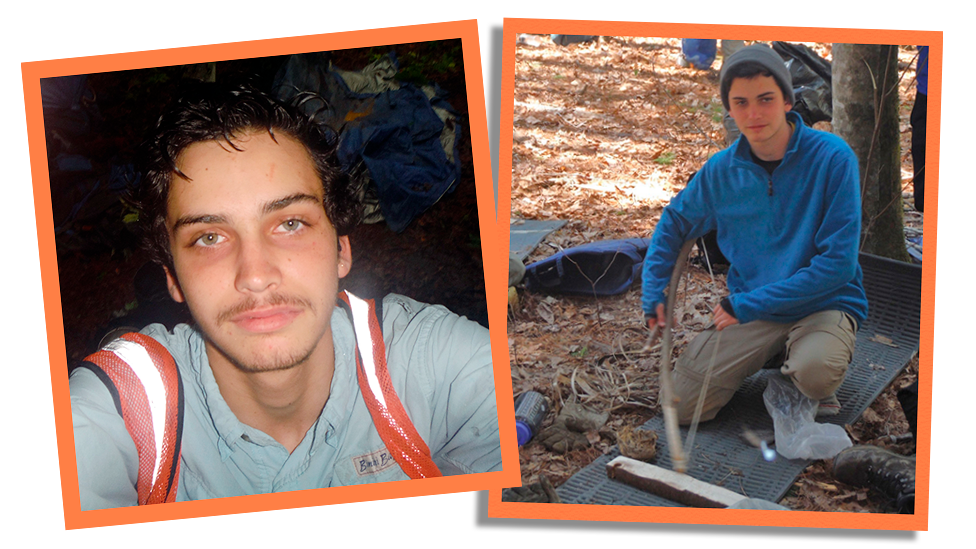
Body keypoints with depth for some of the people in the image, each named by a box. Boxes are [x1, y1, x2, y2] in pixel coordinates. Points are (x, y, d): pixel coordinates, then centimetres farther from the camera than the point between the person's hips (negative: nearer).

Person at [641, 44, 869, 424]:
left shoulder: (831, 157, -16)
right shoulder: (721, 170, -2)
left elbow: (838, 263, -19)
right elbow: (675, 222, 17)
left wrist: (747, 305, -19)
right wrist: (653, 294, 3)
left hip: (824, 304, -4)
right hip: (749, 311, 4)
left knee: (815, 372, -37)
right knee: (682, 406, -9)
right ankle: (768, 357, 15)